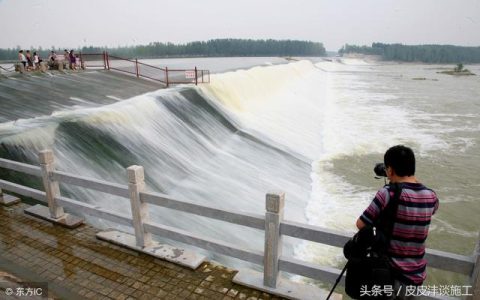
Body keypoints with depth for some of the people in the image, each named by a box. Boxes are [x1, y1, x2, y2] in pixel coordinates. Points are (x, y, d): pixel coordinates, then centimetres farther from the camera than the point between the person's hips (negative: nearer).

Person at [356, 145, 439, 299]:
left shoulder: (388, 192, -20)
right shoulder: (431, 196, -4)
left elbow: (361, 224, -12)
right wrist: (413, 180, 19)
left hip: (388, 274, -5)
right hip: (416, 277, 5)